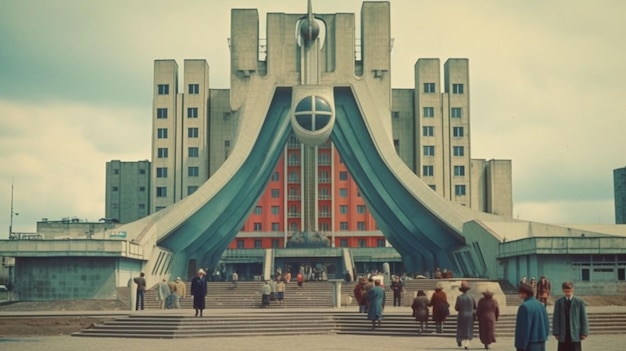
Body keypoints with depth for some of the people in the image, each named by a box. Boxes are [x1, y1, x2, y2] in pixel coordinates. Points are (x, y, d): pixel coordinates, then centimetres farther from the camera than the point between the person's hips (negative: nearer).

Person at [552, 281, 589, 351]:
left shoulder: (579, 301, 1)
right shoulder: (559, 302, 3)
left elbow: (583, 317, 1)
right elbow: (556, 319, 2)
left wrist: (584, 332, -5)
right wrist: (556, 332, -5)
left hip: (575, 333, -1)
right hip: (563, 334, 1)